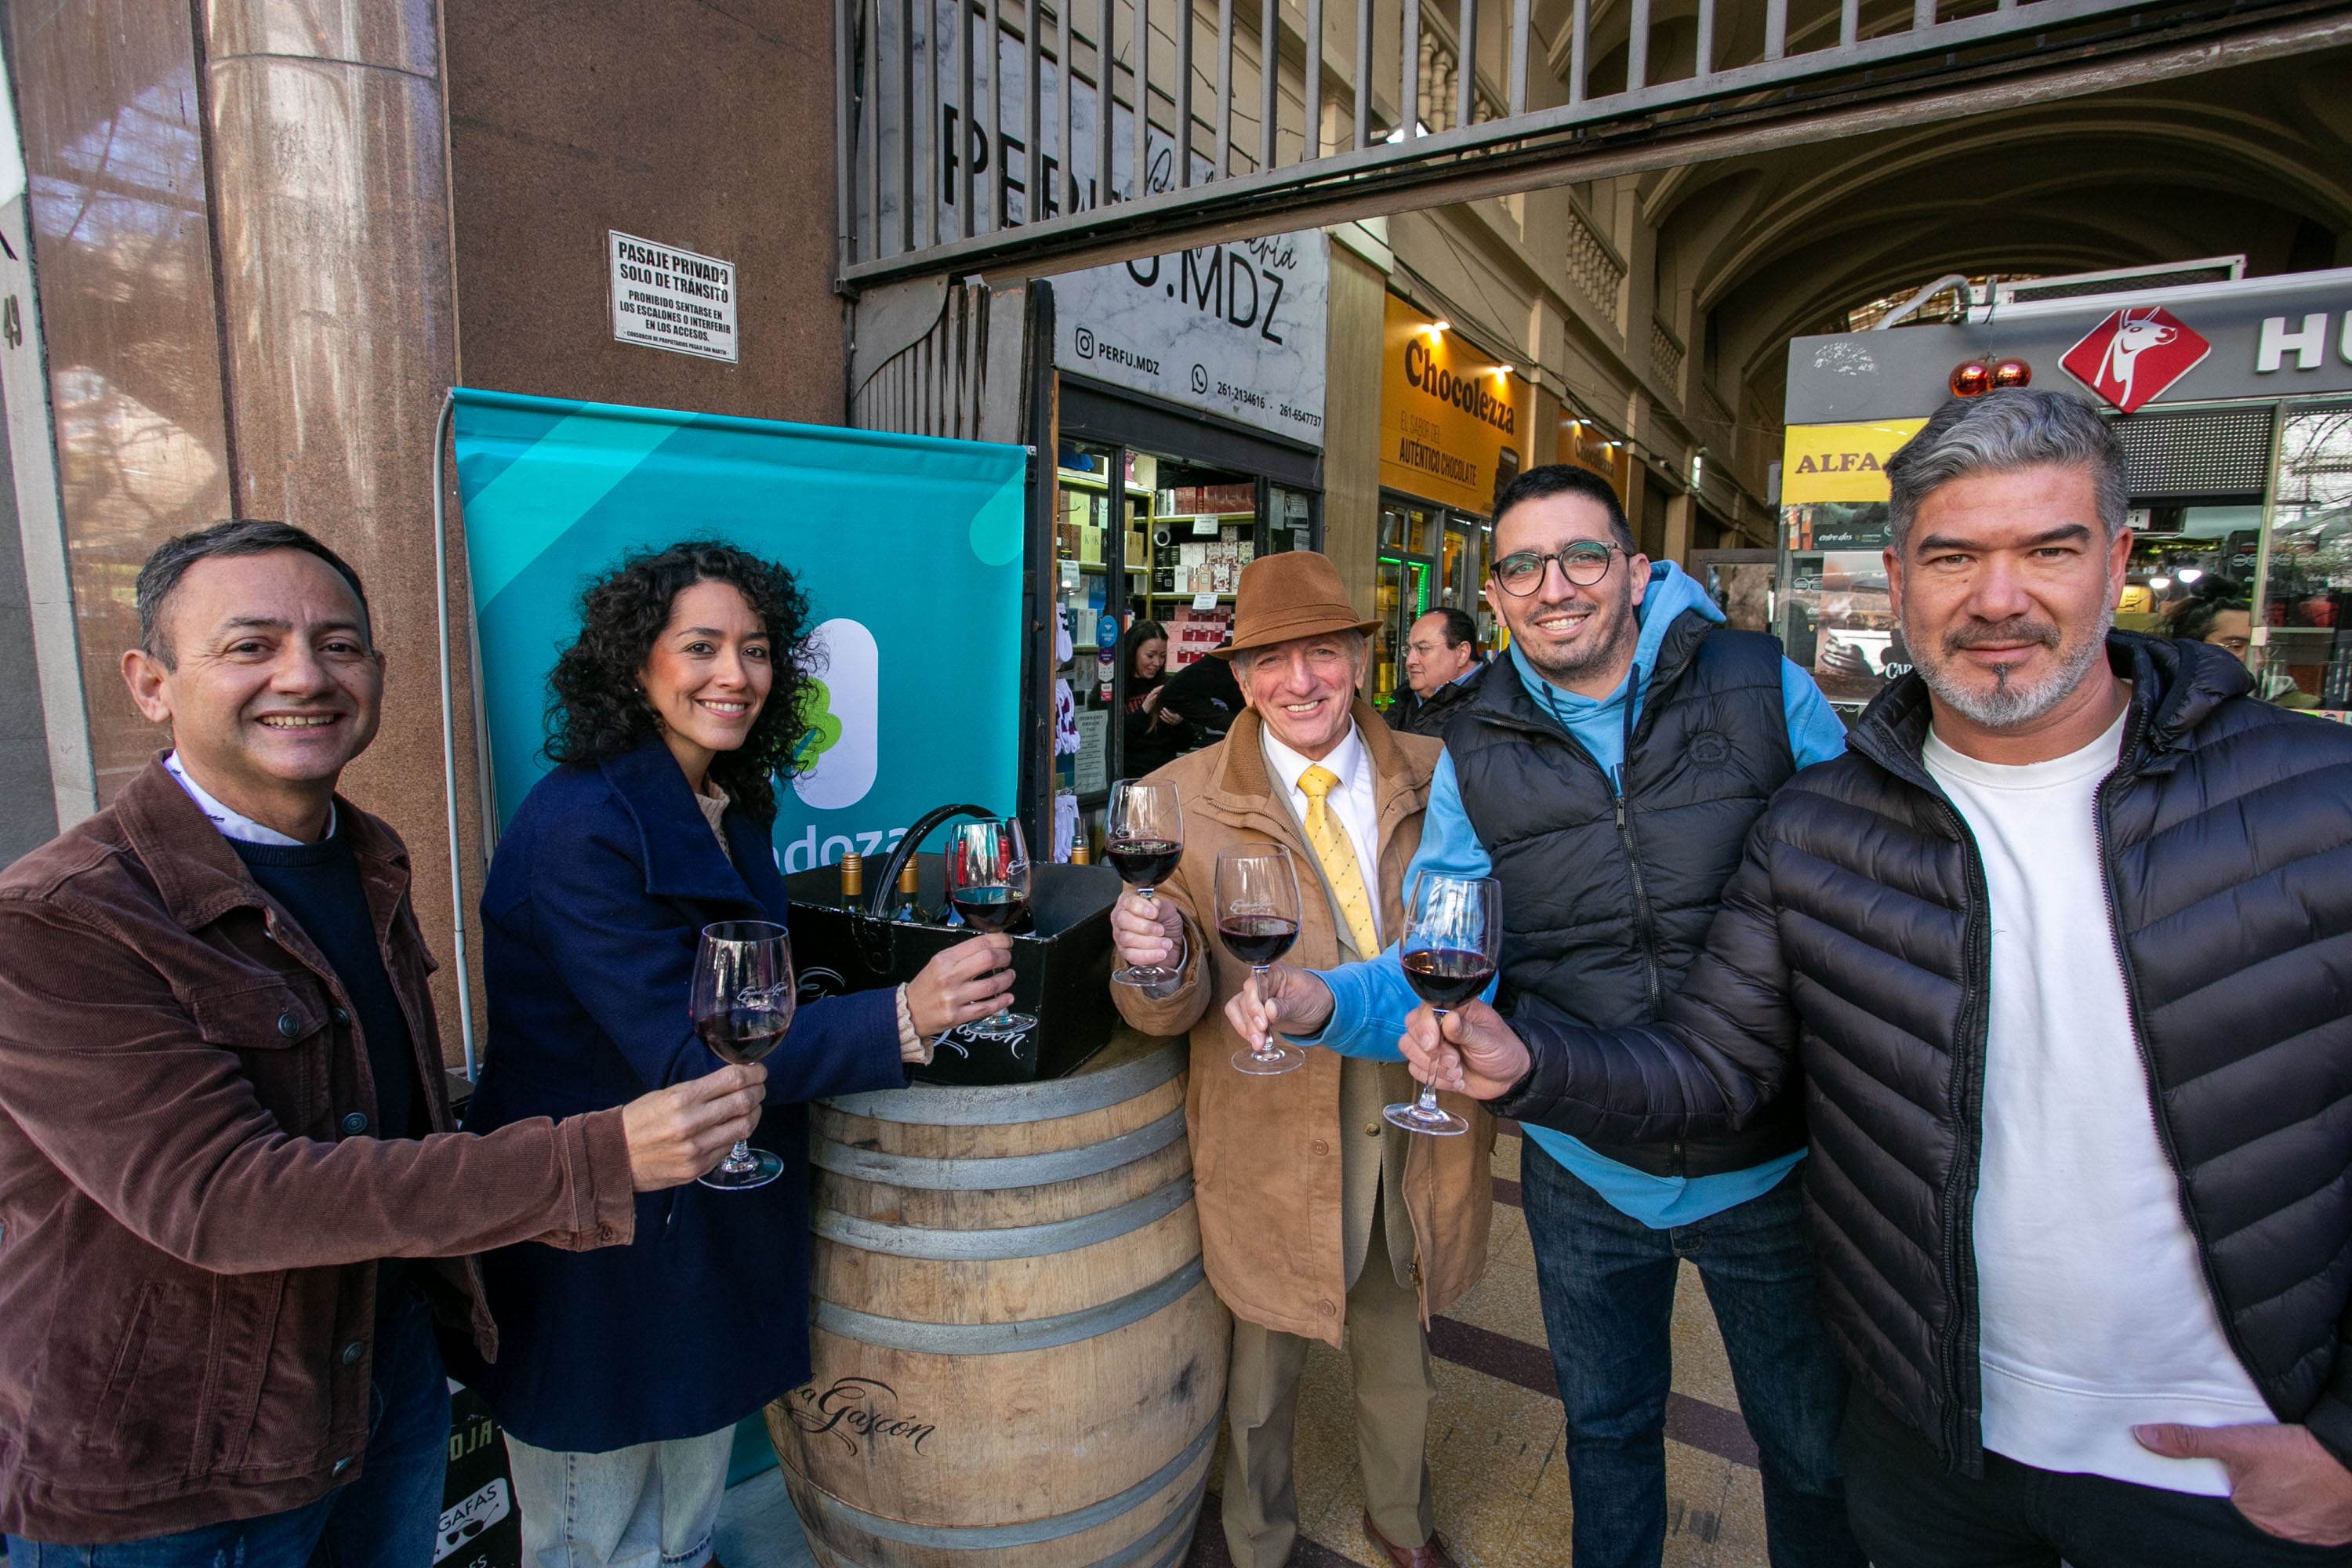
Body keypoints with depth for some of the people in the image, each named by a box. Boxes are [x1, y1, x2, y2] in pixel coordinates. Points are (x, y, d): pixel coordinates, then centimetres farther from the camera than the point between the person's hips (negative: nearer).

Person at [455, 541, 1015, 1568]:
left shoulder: (732, 810, 2)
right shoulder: (582, 823, -22)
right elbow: (681, 1053, -28)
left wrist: (916, 995, -1)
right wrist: (901, 1019, -38)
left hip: (712, 1240, 7)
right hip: (589, 1255, -7)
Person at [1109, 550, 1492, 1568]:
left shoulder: (1437, 777, -4)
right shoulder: (1185, 800, -10)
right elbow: (1170, 1008, -9)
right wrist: (1159, 960, -31)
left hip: (1420, 1124, 3)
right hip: (1275, 1136, -2)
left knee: (1401, 1350, 26)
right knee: (1265, 1370, 19)